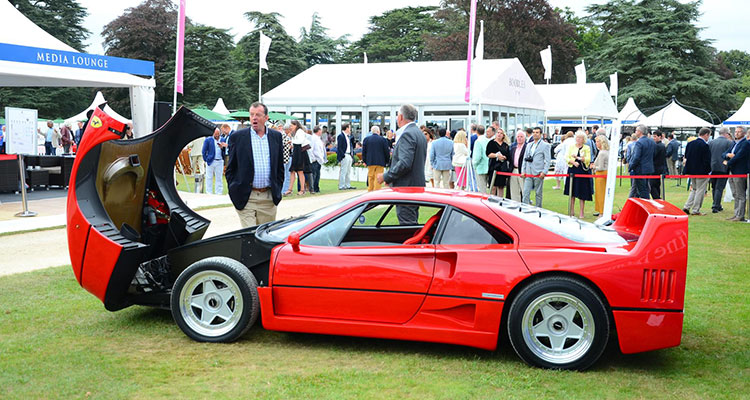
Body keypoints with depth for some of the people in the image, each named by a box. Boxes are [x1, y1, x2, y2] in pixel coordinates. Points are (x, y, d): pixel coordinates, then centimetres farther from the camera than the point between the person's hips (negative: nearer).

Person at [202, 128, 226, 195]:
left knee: (219, 178, 6)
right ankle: (209, 193, 7)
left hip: (220, 161, 2)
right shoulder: (208, 140, 1)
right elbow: (203, 151, 1)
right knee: (209, 178, 2)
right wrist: (206, 160, -4)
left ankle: (218, 193, 11)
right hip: (211, 161, -2)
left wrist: (222, 147, -10)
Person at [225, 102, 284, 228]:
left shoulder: (276, 136, 9)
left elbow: (280, 167, 14)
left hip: (269, 198, 3)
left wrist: (277, 191, 8)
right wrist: (234, 193, -2)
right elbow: (230, 169, 4)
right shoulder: (237, 137, 2)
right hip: (246, 198, -3)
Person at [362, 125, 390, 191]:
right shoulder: (383, 139, -3)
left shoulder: (366, 139, 4)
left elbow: (363, 151, 6)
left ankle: (370, 192, 14)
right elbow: (387, 152, -2)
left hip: (370, 162, 3)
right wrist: (387, 161, 9)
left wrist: (365, 161, 14)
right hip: (380, 162, -3)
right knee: (378, 178, -2)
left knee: (370, 178, 10)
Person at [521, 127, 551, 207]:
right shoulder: (529, 145, 17)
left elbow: (548, 160, -6)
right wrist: (523, 171, 8)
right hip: (528, 173, 5)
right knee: (526, 192, -3)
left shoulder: (545, 145, 0)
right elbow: (525, 159, 18)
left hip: (538, 173, -5)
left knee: (538, 193, 4)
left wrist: (544, 172, -15)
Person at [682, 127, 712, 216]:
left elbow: (686, 157, 11)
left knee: (694, 189, 20)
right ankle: (695, 210, 5)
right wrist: (708, 171, -6)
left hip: (691, 171, 7)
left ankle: (687, 207, 11)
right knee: (700, 190, 3)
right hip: (702, 172, -7)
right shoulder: (704, 145, -17)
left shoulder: (690, 143, 5)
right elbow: (707, 160, -17)